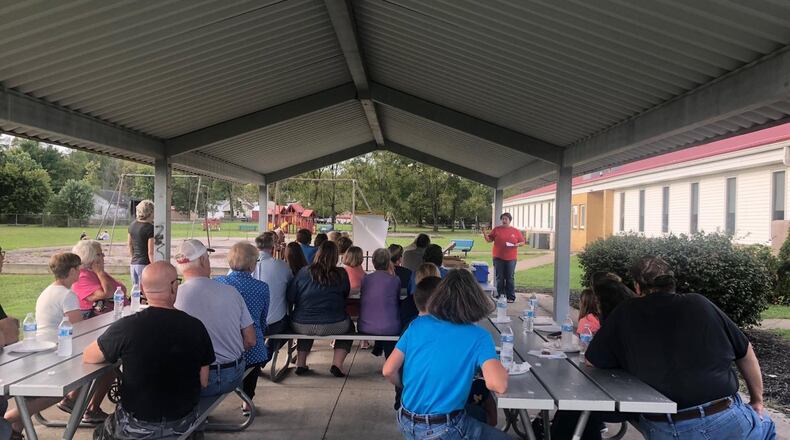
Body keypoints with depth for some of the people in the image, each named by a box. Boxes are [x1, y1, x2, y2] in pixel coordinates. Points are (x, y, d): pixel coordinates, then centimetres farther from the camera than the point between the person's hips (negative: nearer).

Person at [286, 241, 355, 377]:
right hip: (333, 326, -2)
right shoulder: (341, 274, -4)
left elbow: (290, 297, 0)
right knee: (349, 326, 30)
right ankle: (337, 363, 13)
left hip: (302, 326, 2)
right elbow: (346, 294, 13)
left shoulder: (304, 272, -3)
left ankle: (301, 363, 31)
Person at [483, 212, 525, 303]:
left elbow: (523, 242, 10)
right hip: (498, 258, 1)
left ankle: (511, 297, 9)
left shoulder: (516, 231, 5)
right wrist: (484, 232, -12)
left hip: (511, 258, -1)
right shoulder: (496, 229, 6)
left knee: (510, 278, 3)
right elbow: (489, 239, 5)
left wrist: (518, 244, -11)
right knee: (499, 278, 6)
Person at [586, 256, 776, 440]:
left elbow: (592, 361, 7)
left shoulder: (625, 313, 1)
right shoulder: (700, 303, 5)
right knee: (764, 424, 33)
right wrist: (757, 402, 27)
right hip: (727, 420, 1)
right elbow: (746, 353, 14)